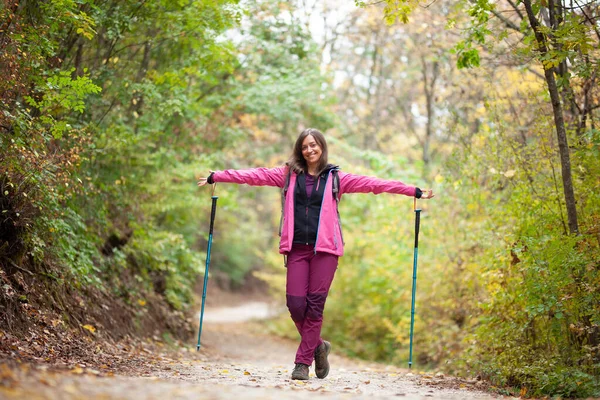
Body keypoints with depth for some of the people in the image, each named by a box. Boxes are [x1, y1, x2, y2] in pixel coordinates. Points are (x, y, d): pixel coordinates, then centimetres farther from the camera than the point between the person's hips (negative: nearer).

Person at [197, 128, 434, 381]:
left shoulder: (336, 177, 10)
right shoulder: (289, 174, 14)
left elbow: (373, 184, 7)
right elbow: (255, 176, 12)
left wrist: (415, 191, 5)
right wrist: (215, 177, 10)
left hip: (325, 248, -1)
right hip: (297, 248, 2)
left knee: (315, 305, -5)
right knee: (295, 303, -4)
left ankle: (303, 361, 5)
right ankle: (317, 346, 22)